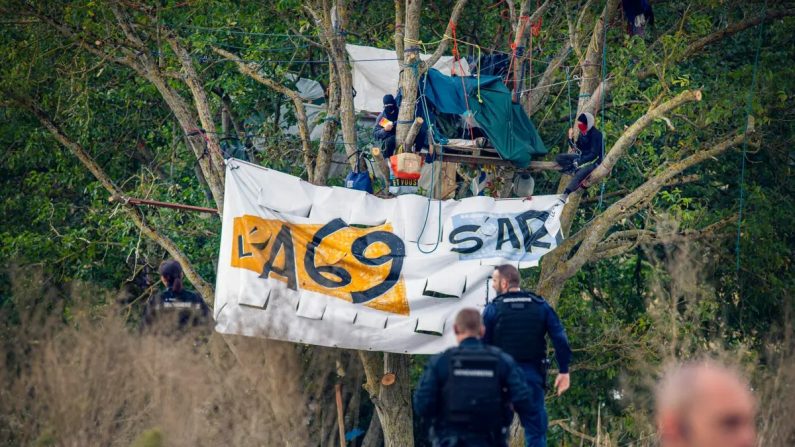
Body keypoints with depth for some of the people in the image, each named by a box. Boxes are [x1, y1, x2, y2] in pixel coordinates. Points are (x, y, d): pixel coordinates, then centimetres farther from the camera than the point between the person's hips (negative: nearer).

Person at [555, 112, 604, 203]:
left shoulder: (596, 135, -18)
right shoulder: (582, 133, 3)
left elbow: (594, 154, -22)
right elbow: (576, 149, 11)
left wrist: (579, 162, -25)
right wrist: (571, 138, -6)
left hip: (593, 161, -8)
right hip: (581, 157, 8)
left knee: (580, 174, -36)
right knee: (559, 158, -5)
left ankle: (564, 196, -45)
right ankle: (574, 171, -20)